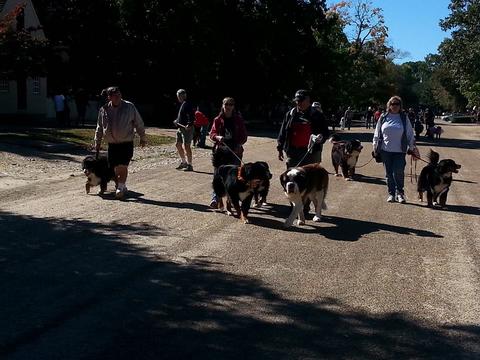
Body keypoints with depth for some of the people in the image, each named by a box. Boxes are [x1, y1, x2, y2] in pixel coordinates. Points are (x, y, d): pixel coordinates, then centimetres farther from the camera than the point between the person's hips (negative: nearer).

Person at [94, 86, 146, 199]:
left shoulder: (130, 107, -4)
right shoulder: (104, 110, 1)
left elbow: (139, 123, 5)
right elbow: (99, 128, 13)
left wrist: (142, 138, 8)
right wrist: (97, 142, 15)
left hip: (126, 143, -3)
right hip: (112, 144, 3)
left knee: (123, 166, -10)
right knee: (116, 168, 5)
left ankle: (120, 188, -2)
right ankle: (123, 187, 24)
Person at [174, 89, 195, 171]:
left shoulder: (187, 104, -15)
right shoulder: (182, 104, 17)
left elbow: (192, 117, -23)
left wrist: (189, 124, -35)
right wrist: (177, 121, 22)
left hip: (187, 128, -11)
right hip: (181, 128, 11)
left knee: (186, 146, -8)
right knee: (178, 144, 15)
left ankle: (189, 165, -3)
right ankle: (183, 162, 26)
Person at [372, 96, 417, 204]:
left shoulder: (404, 118, 4)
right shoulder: (383, 117, 6)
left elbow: (410, 134, 9)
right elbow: (377, 133, 11)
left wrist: (412, 148, 6)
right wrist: (375, 147, 9)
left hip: (399, 151, -1)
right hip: (385, 150, 1)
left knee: (399, 173, -8)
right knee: (389, 173, 7)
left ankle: (400, 193, 10)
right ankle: (391, 194, 17)